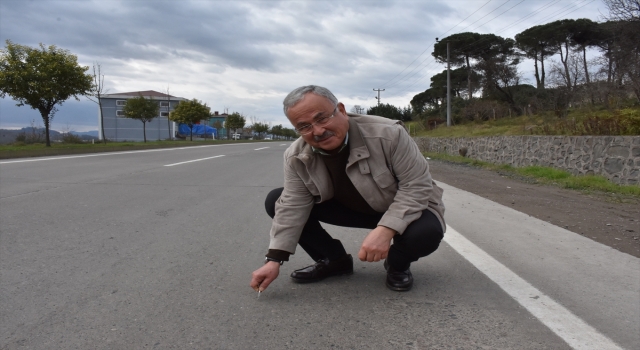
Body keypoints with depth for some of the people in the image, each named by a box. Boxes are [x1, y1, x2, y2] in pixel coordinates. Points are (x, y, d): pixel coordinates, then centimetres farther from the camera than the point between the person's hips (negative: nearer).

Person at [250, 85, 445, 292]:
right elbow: (292, 207, -15)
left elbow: (417, 186, -28)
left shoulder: (387, 134, -30)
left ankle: (397, 264, 1)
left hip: (405, 209, -3)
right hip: (348, 208, 4)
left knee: (426, 232, -38)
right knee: (276, 201, -9)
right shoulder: (296, 158, -16)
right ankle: (335, 260, 5)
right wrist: (274, 259, -23)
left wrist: (386, 229, -42)